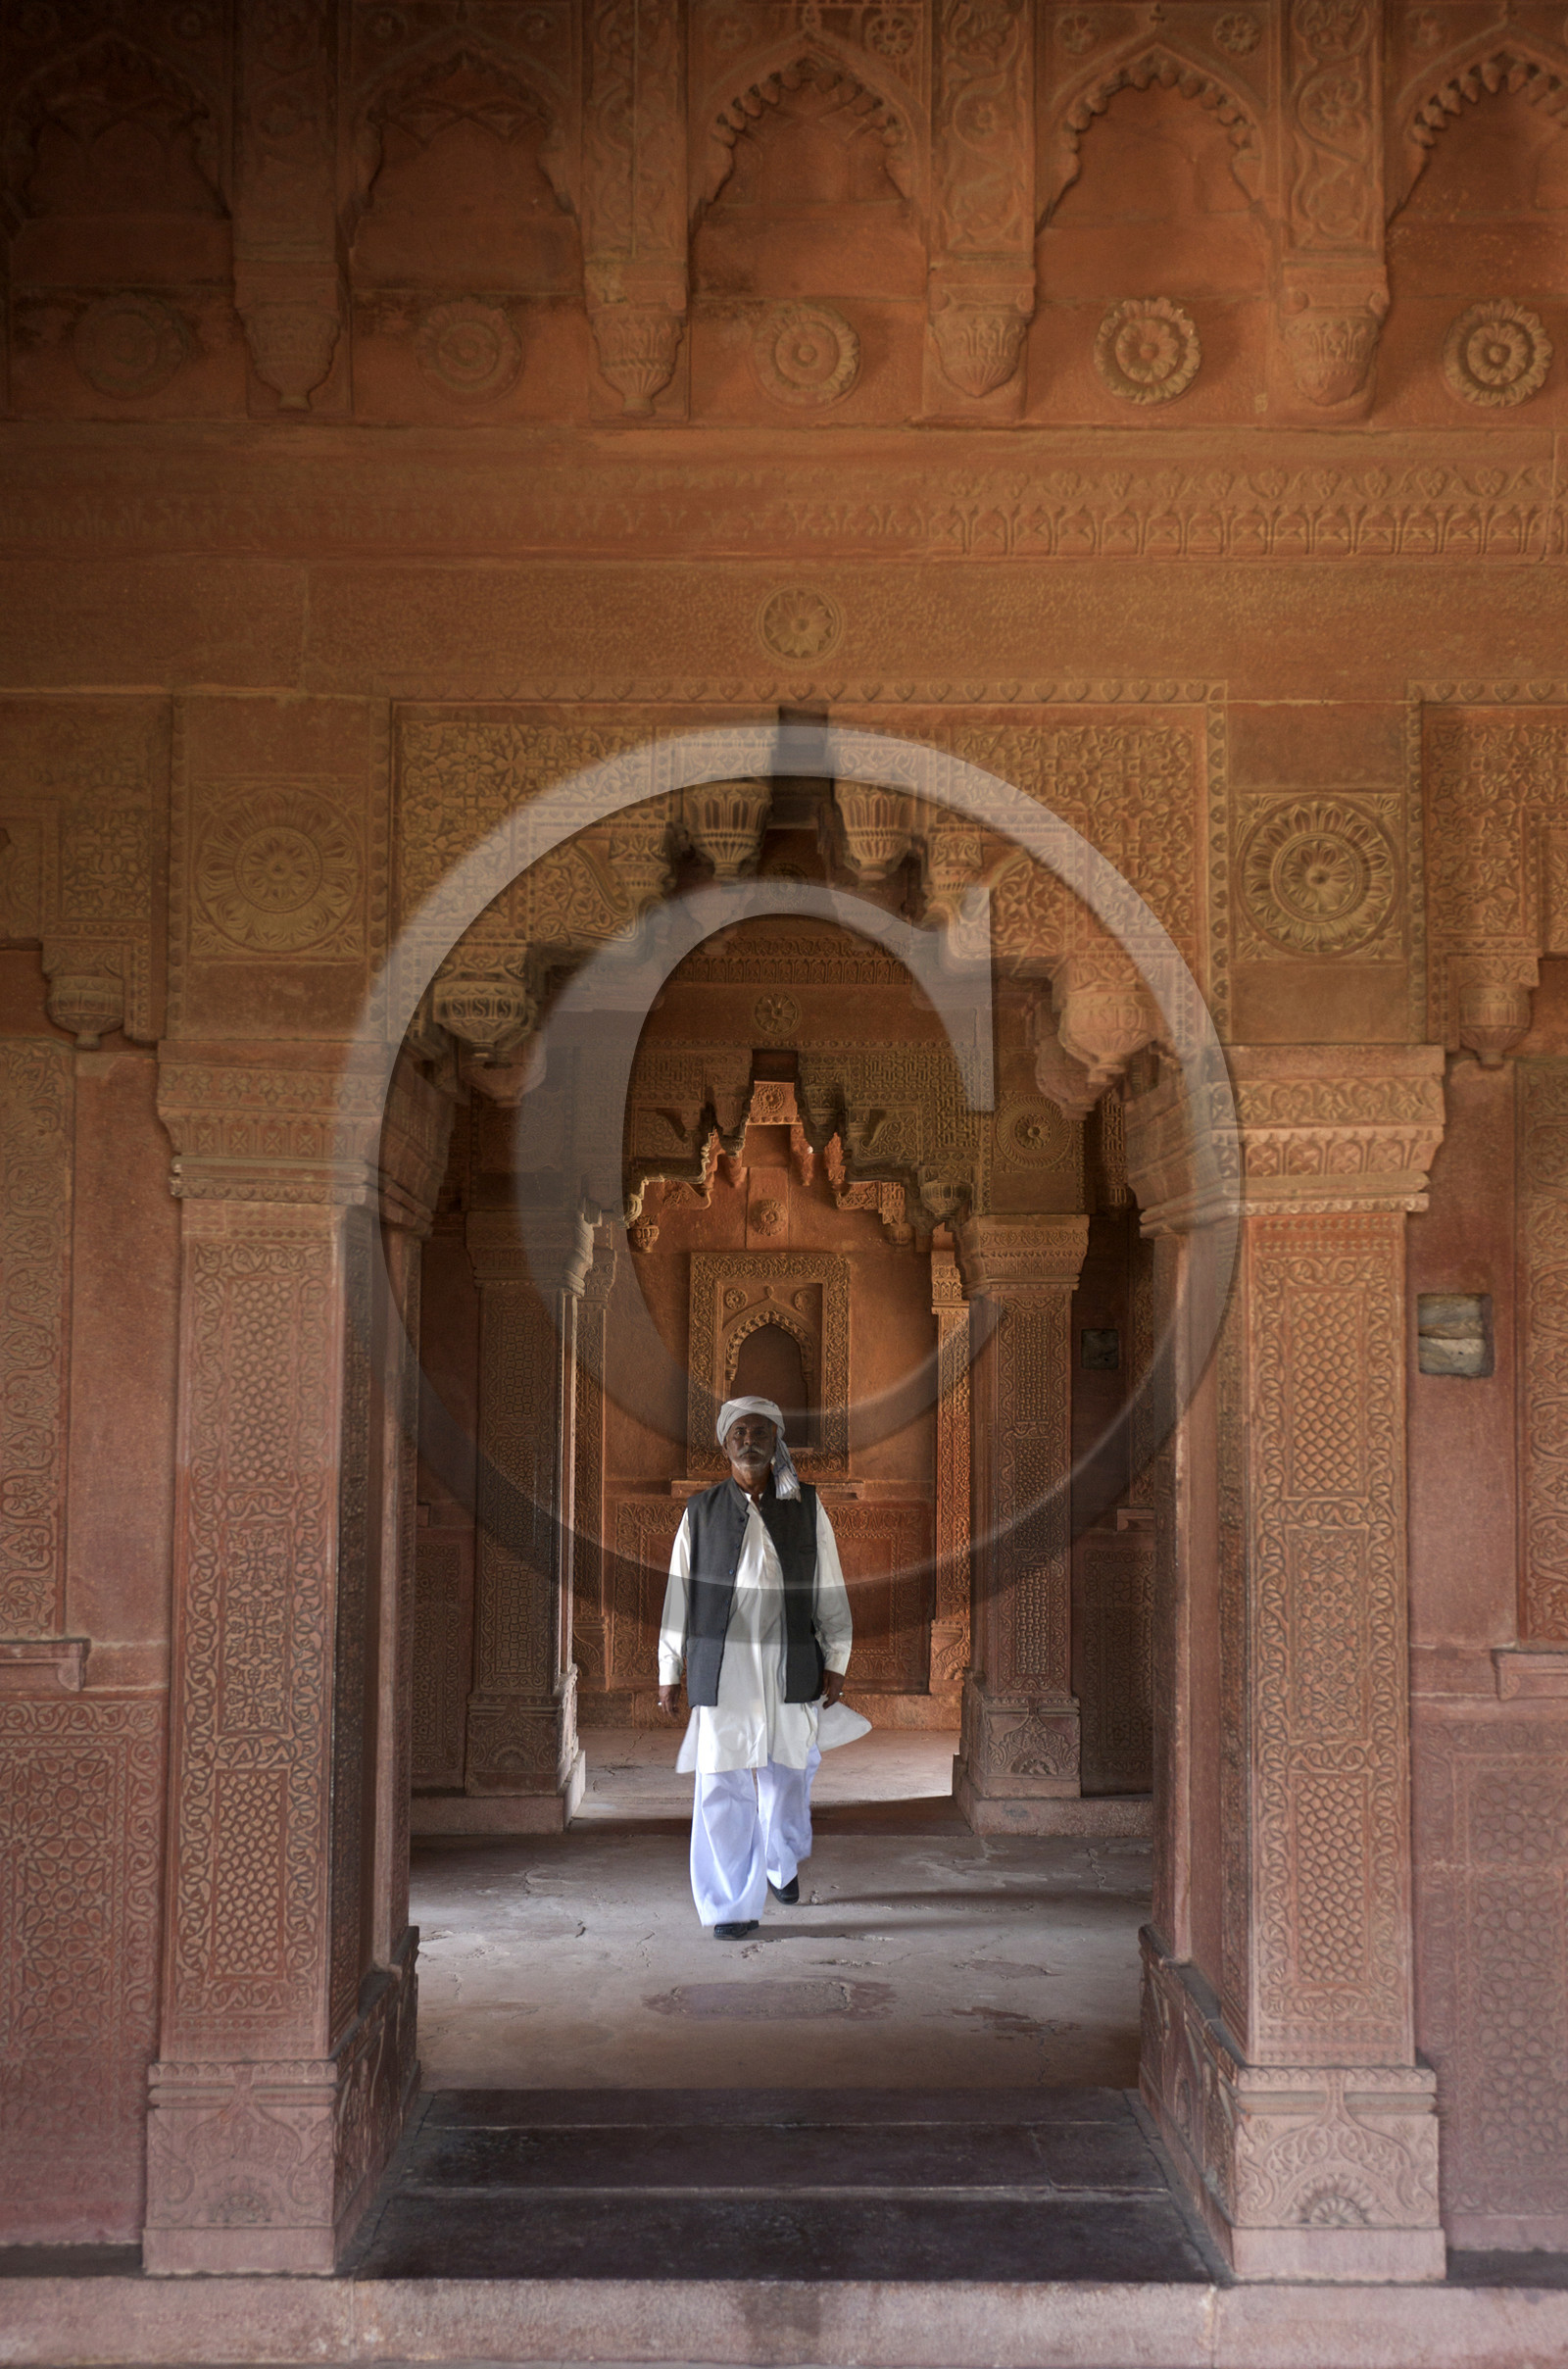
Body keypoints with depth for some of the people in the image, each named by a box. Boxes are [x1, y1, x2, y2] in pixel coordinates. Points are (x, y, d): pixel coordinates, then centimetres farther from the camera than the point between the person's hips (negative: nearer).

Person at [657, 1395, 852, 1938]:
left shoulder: (807, 1509, 5)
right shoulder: (701, 1512, 5)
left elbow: (829, 1589, 8)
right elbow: (679, 1593, 7)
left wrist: (835, 1663, 5)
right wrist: (669, 1672, 6)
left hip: (789, 1669, 1)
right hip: (722, 1669, -1)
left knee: (786, 1776, 11)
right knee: (722, 1787, -4)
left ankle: (781, 1861, 41)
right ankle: (734, 1907, 6)